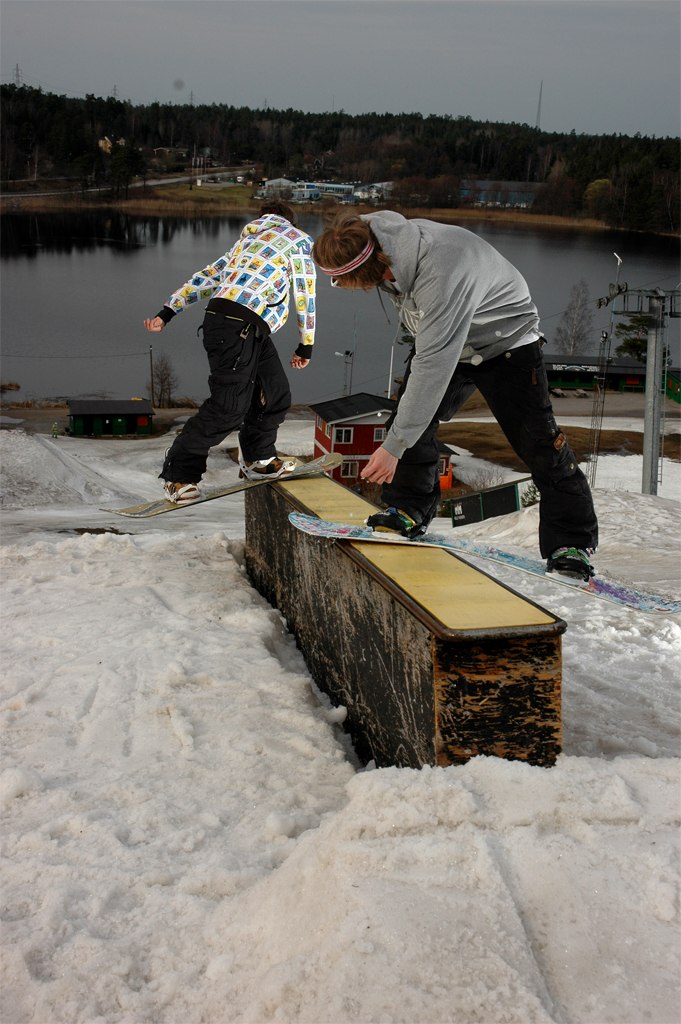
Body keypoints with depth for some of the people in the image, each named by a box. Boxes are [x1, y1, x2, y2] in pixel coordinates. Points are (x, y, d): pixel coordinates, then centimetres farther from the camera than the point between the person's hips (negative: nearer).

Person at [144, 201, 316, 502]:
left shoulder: (247, 241, 30)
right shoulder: (298, 239, 11)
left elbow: (207, 276, 22)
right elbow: (305, 296, 12)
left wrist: (168, 312, 18)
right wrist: (306, 345, 20)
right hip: (238, 325, -8)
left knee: (276, 394, 13)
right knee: (229, 408, -9)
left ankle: (256, 459, 27)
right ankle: (177, 474, -3)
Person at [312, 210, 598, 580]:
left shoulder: (441, 276, -43)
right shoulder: (378, 236, -17)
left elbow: (433, 366, -43)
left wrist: (394, 445, -42)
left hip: (506, 342, -7)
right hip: (438, 338, 7)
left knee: (539, 444, -10)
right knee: (407, 416, -7)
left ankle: (572, 545, 0)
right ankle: (408, 510, 8)